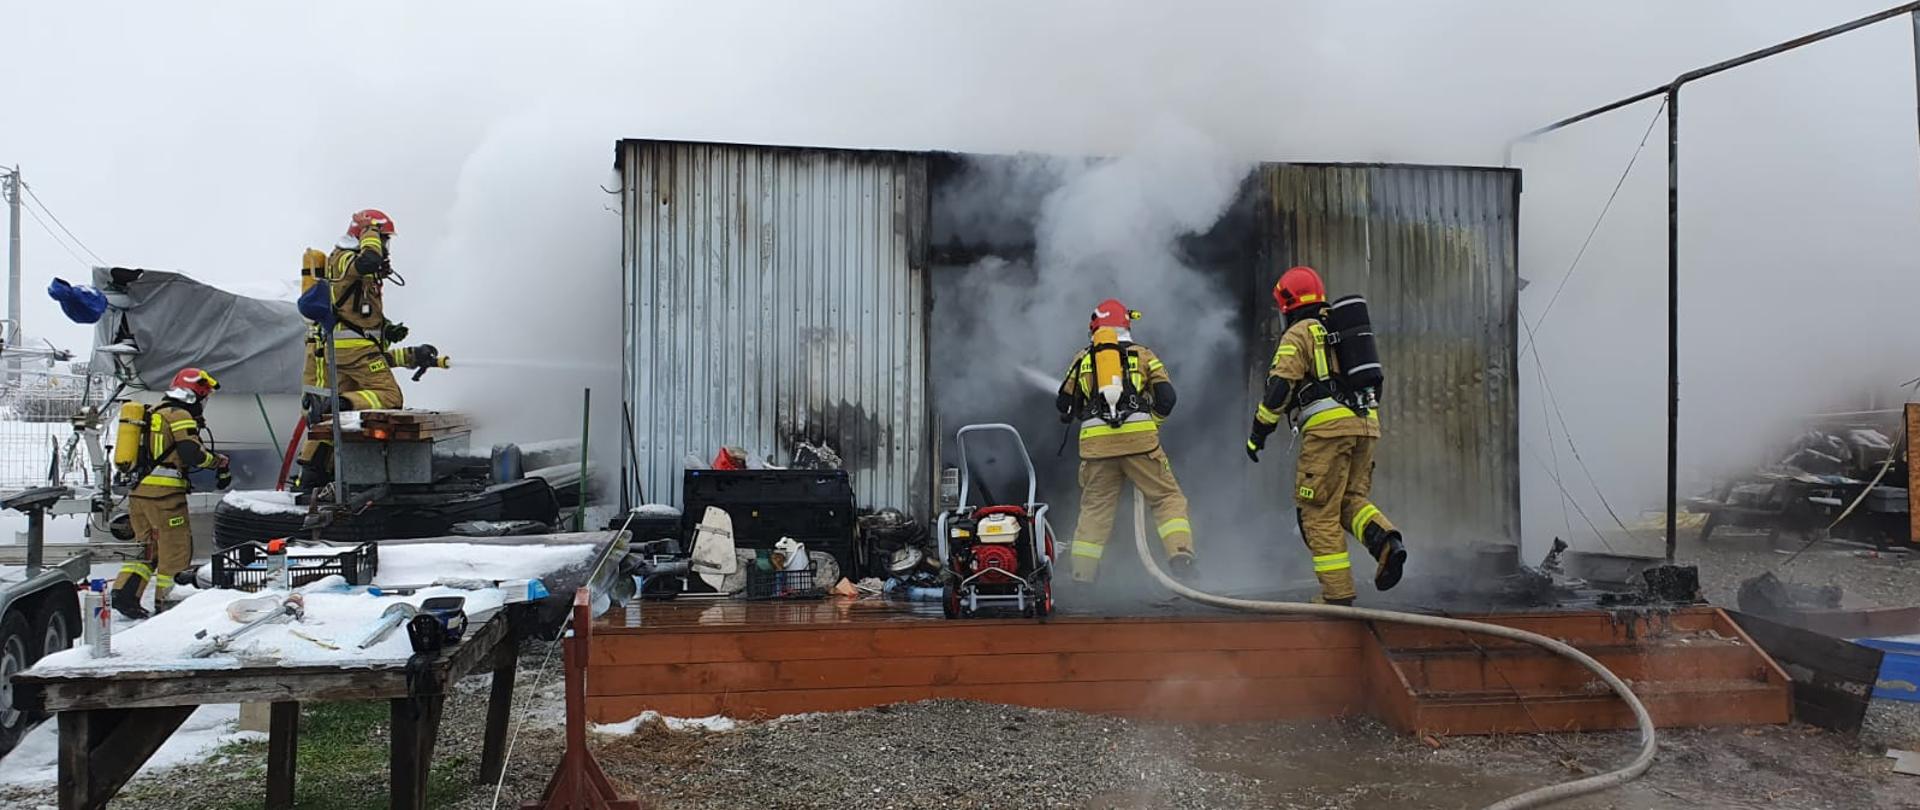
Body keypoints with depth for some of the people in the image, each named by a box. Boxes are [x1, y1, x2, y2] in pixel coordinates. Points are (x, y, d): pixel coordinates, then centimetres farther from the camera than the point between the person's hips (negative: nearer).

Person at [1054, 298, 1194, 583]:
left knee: (1094, 508, 10)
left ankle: (1082, 573, 9)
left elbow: (1065, 404, 19)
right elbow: (1166, 396, 5)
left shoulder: (1083, 359, 17)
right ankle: (1180, 553, -10)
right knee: (1168, 497, 7)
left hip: (1096, 442, 2)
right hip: (1139, 438, -1)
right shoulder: (1142, 354, 14)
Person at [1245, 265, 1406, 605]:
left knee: (1320, 511, 0)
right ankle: (1386, 541, -11)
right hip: (1365, 422, 7)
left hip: (1327, 425, -7)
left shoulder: (1298, 334, 1)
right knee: (1351, 498, 17)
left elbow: (1279, 388, -9)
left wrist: (1258, 433, -1)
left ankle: (1338, 593, -1)